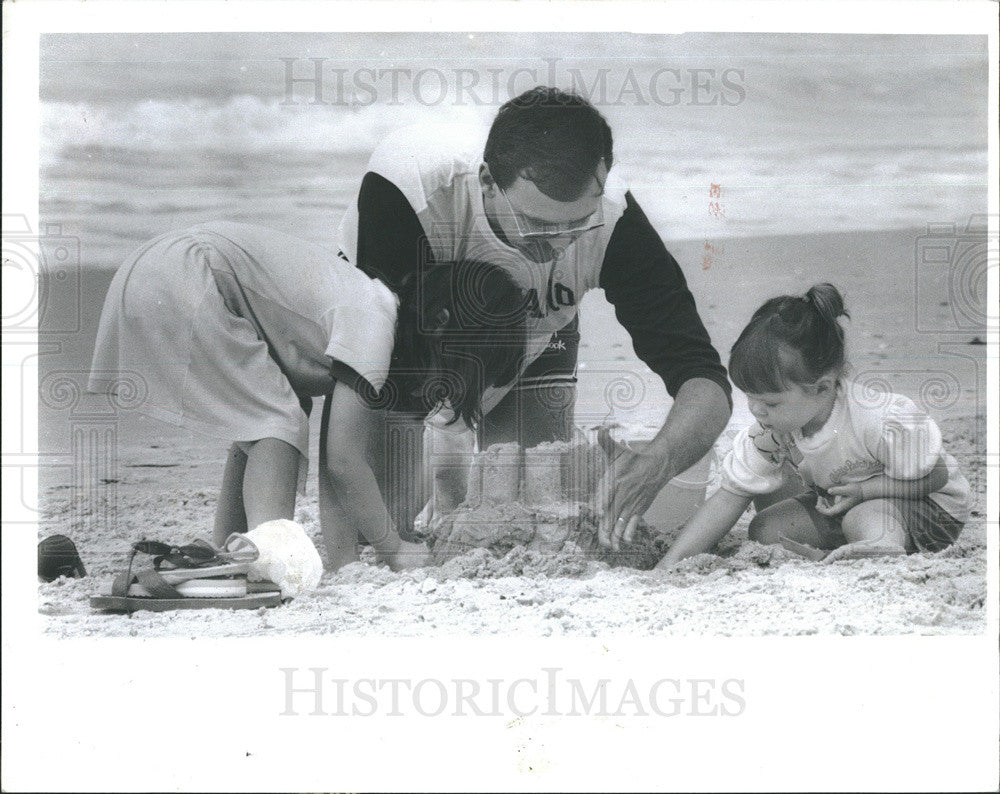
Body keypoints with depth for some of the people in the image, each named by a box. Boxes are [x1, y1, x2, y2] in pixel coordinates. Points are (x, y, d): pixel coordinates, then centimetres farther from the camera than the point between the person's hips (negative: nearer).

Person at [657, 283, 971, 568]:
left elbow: (937, 476, -21)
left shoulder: (885, 422, -34)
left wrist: (863, 491, -29)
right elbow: (730, 496, -13)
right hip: (838, 502, 8)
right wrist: (670, 563, -23)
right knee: (764, 531, -15)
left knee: (864, 519, -39)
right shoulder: (768, 429, -18)